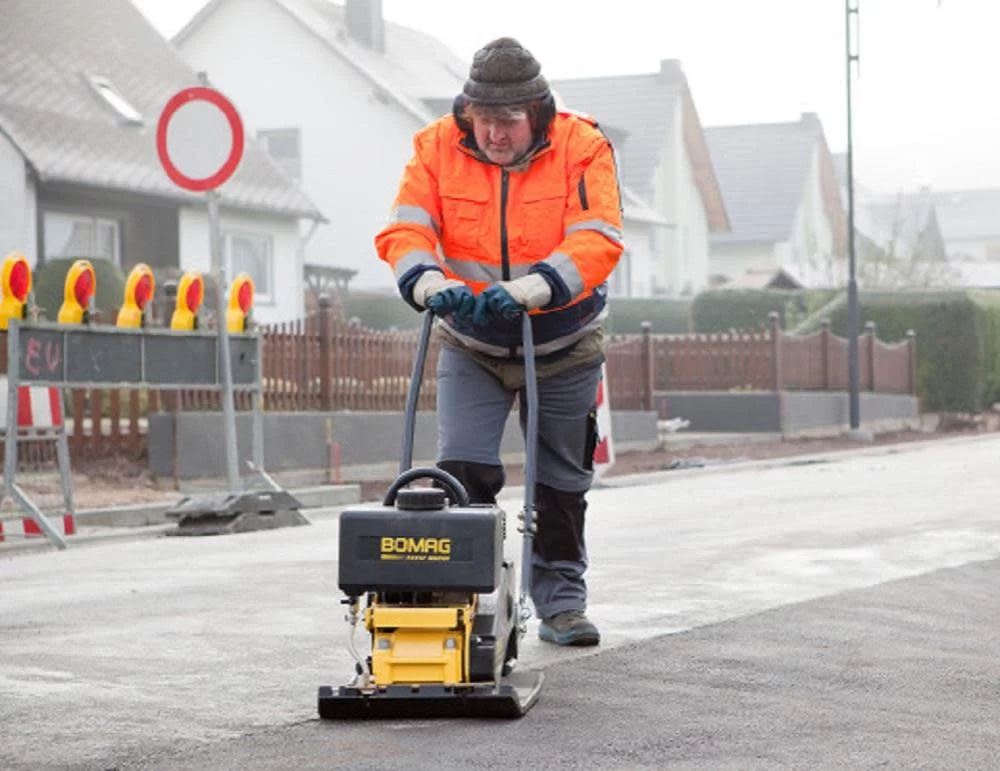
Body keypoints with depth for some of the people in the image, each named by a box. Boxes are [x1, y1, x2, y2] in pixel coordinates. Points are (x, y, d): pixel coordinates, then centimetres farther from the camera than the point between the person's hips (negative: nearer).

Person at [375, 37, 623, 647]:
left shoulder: (582, 148, -16)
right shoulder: (437, 148, -10)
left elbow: (597, 240, -27)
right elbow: (405, 231, -18)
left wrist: (530, 288, -42)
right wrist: (429, 281, -40)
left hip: (563, 345, 0)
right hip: (472, 346, 1)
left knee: (561, 483, 10)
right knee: (462, 471, -11)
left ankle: (561, 602, 25)